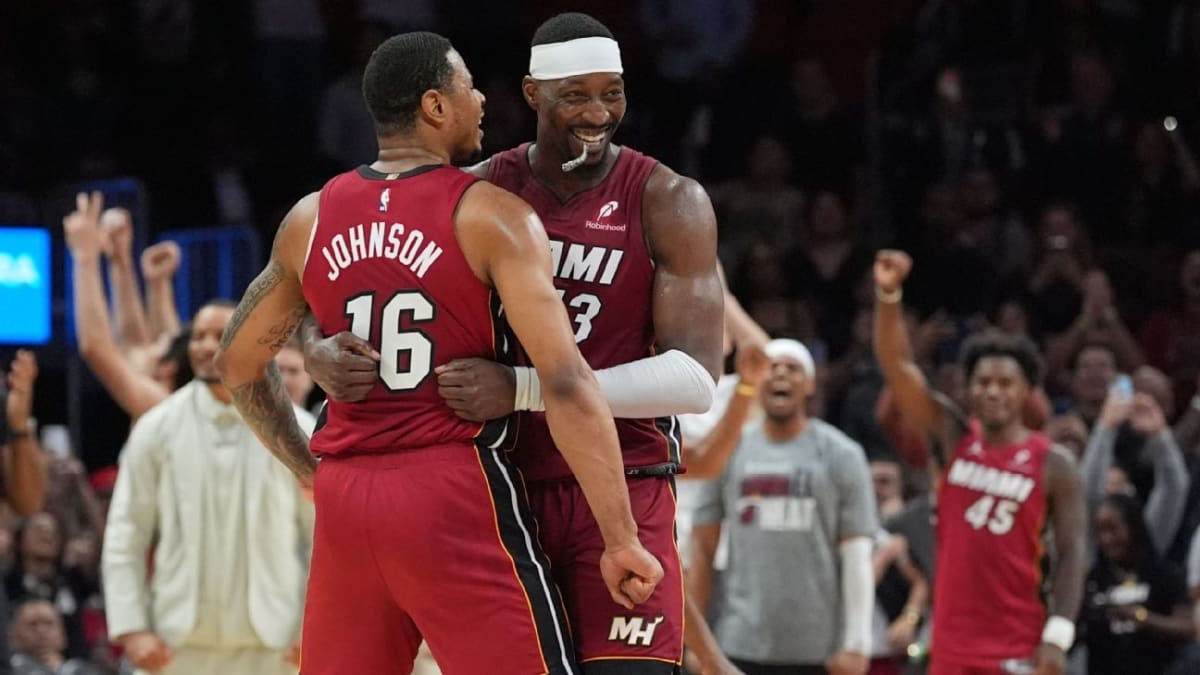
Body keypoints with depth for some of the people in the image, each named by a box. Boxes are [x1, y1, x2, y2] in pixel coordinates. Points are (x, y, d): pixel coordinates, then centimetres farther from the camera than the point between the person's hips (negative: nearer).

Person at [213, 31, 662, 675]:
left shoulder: (310, 220, 10)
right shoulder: (491, 216, -6)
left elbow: (239, 363, 22)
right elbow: (566, 383, -14)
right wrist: (620, 540, -12)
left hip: (346, 500, 5)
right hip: (455, 497, -5)